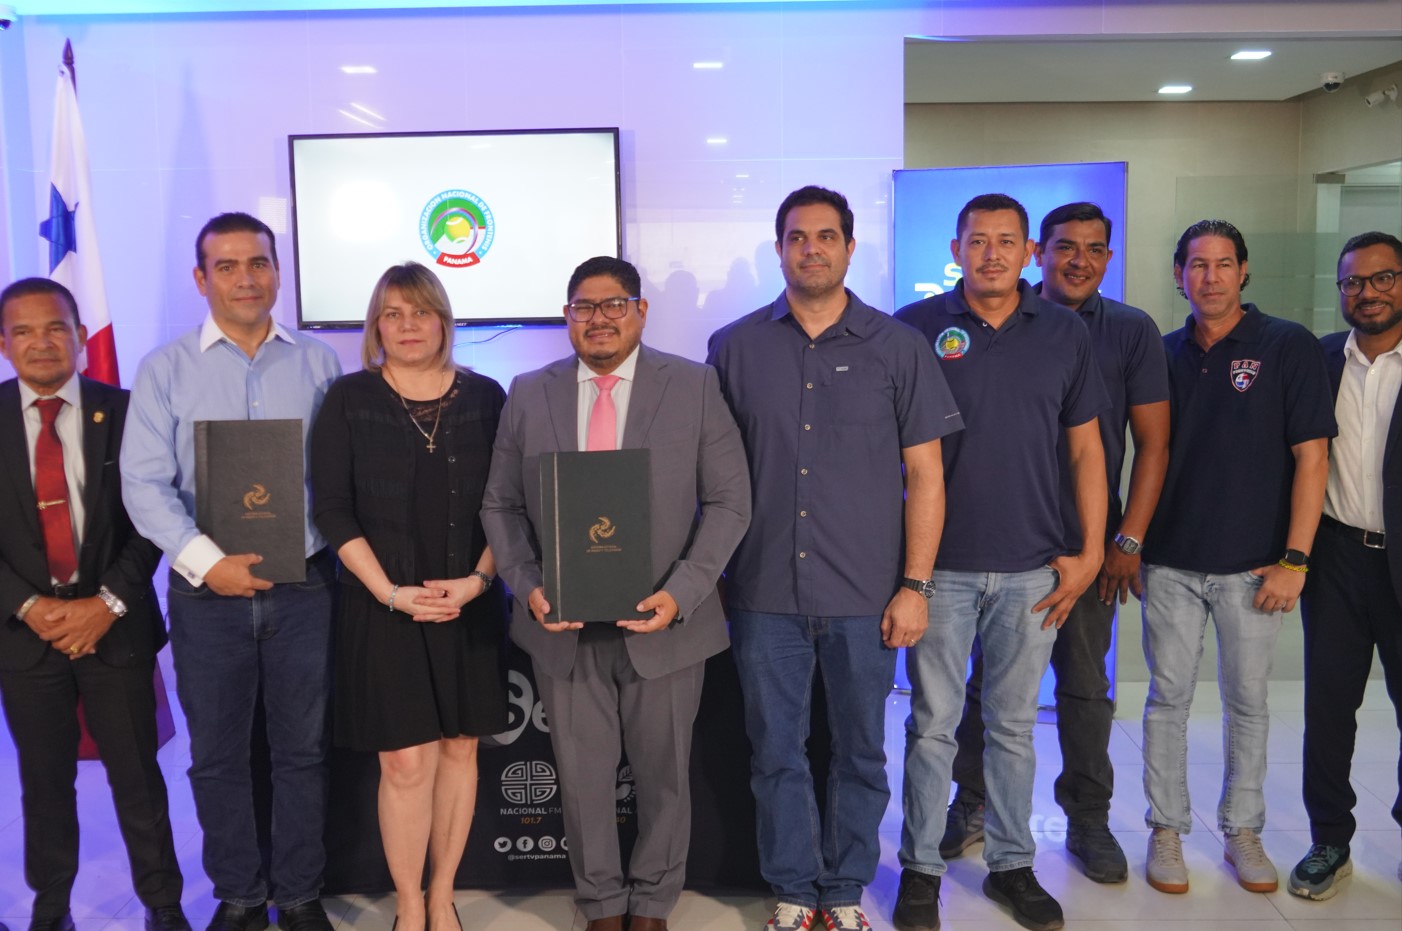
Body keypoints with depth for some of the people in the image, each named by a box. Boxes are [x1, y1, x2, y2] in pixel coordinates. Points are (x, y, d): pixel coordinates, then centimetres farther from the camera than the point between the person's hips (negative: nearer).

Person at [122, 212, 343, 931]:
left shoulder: (318, 364, 5)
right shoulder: (165, 369, 3)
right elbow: (143, 481, -5)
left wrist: (340, 548, -9)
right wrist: (205, 561, -15)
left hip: (303, 587, 0)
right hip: (207, 593, 0)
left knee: (303, 750, 10)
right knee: (217, 756, 11)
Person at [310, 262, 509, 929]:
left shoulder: (485, 397, 4)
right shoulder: (349, 400, 0)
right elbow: (332, 509, -4)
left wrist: (478, 579, -10)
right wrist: (390, 592, -13)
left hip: (468, 605, 2)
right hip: (383, 606, -2)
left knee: (459, 750, 9)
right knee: (404, 763, -1)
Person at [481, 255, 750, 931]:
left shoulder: (694, 386, -2)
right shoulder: (529, 395, 4)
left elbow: (727, 502, -4)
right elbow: (501, 506, 6)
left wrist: (681, 592, -16)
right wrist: (528, 588, -10)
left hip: (663, 623, -1)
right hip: (563, 626, 1)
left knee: (663, 774, 13)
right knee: (582, 776, 12)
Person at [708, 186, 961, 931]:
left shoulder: (897, 347, 1)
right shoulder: (734, 348, 3)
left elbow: (925, 474, 1)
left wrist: (914, 585, -4)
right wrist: (712, 576, 4)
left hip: (864, 596, 0)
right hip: (763, 594, 1)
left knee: (860, 753, 11)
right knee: (776, 753, 10)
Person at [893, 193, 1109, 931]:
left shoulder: (1065, 334, 5)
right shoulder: (915, 329, -3)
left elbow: (1085, 448, 8)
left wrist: (1090, 552, 2)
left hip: (1032, 567, 2)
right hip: (941, 563, -2)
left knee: (1014, 723, 13)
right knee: (933, 723, 6)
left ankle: (1011, 863, 28)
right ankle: (921, 869, 21)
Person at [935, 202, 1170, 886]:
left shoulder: (1132, 331, 3)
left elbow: (1152, 442, 2)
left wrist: (1128, 540, -4)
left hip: (1086, 544, 0)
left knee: (1085, 686, 9)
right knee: (986, 679, 10)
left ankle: (1088, 819, 25)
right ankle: (971, 804, 27)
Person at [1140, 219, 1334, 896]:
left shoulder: (1289, 347, -3)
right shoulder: (1165, 353, 6)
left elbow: (1311, 458, -6)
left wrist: (1294, 559, -10)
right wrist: (1131, 540, 7)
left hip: (1251, 565, -2)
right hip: (1170, 561, 2)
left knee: (1247, 702, 10)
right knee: (1168, 699, 7)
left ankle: (1242, 830, 27)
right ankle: (1166, 829, 21)